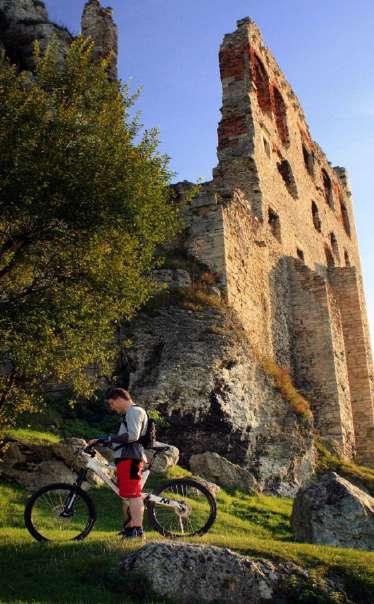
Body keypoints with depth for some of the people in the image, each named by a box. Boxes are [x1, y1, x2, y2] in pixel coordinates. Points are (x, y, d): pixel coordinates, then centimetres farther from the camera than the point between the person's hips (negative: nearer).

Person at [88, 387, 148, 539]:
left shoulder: (134, 411, -6)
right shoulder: (129, 414, 26)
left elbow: (133, 435, -20)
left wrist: (108, 438, -16)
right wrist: (100, 441, 17)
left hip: (130, 458, -11)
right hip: (126, 458, 11)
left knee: (133, 495, -12)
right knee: (126, 495, 14)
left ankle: (138, 530, -12)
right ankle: (128, 529, 21)